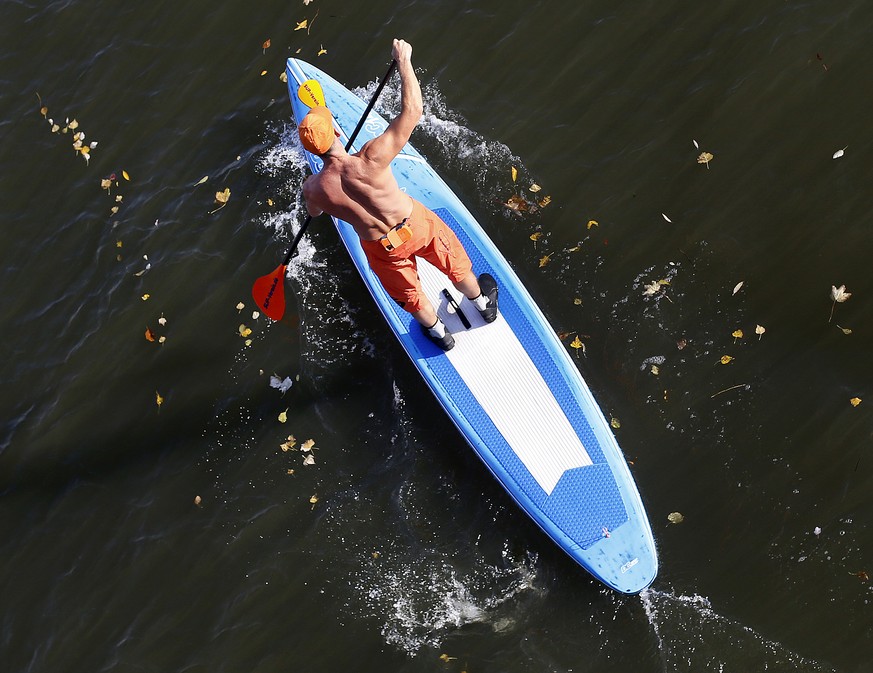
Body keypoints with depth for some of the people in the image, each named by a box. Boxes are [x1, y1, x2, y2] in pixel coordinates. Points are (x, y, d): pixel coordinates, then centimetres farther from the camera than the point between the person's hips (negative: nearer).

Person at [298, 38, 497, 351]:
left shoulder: (314, 188, -23)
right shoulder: (370, 160, -34)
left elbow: (314, 212, 4)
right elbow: (412, 109, -29)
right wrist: (403, 59, -18)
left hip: (381, 249, 2)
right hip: (417, 225, -2)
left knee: (410, 295, 30)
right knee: (455, 265, 29)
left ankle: (439, 333, 57)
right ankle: (483, 303, 57)